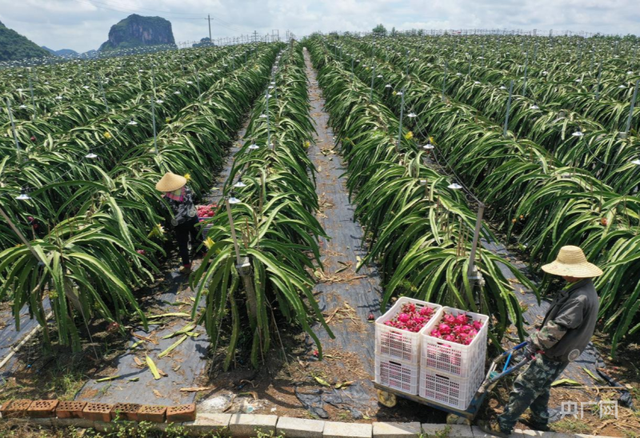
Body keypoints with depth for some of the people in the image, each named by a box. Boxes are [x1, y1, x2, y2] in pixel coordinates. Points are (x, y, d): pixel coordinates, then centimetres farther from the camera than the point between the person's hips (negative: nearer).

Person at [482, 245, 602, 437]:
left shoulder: (580, 298, -30)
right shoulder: (584, 289, 5)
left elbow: (557, 327, -27)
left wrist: (535, 343, -16)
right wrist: (537, 338, 14)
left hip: (554, 355, -10)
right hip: (556, 351, 10)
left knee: (523, 386, -1)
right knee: (539, 386, 25)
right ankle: (539, 421, 42)